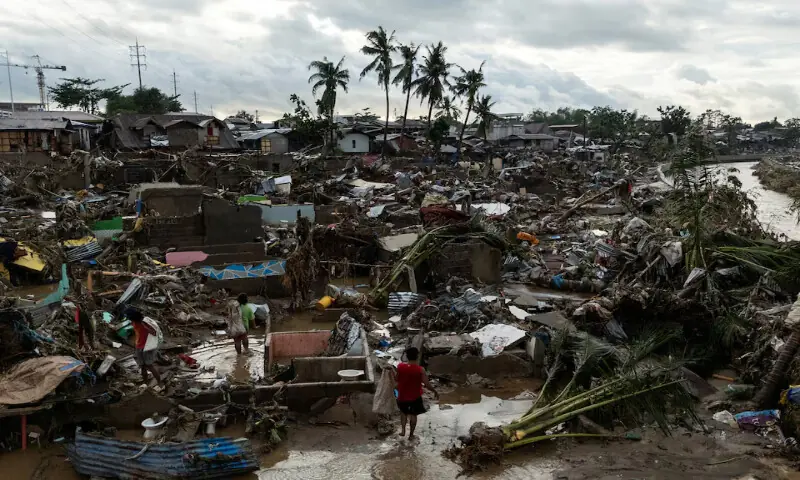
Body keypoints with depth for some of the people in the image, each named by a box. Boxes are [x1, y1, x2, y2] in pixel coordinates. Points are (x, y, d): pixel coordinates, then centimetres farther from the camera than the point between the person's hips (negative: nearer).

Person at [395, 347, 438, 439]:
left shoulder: (400, 366, -15)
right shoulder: (420, 370, -22)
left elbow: (397, 379, 0)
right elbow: (427, 384, -18)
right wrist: (435, 392, -2)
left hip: (402, 395, 2)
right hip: (415, 397, -2)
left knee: (403, 412, 29)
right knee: (413, 414, 18)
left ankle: (403, 429, 21)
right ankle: (411, 434, 29)